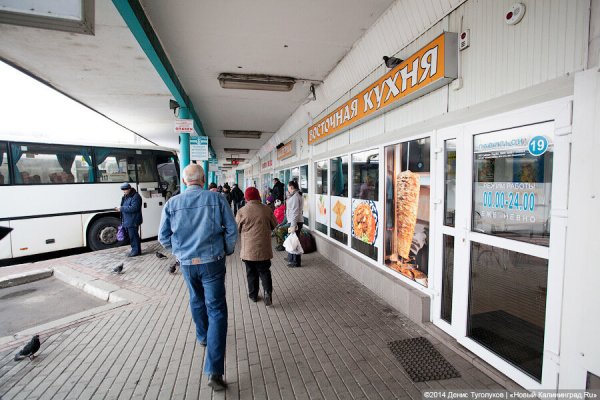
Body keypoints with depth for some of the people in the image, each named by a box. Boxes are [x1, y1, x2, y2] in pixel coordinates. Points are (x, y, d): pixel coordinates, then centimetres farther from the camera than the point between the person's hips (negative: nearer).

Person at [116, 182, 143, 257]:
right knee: (131, 236, 15)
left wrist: (122, 208, -21)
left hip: (133, 221, -10)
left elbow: (134, 208, -23)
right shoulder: (125, 197, 16)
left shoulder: (135, 197, -14)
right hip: (127, 221, 10)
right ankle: (134, 249, 25)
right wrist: (120, 208, 7)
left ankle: (136, 251, 4)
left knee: (133, 236, -4)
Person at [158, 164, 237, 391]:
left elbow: (163, 237, 3)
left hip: (187, 264, 3)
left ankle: (202, 336, 51)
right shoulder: (216, 199, -8)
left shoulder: (172, 203, -3)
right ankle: (214, 371, -2)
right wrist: (227, 251, 10)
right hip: (212, 262, -3)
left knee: (196, 300, 27)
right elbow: (232, 231, -7)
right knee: (216, 311, 1)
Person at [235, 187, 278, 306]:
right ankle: (267, 291, -3)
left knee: (251, 272, 15)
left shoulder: (242, 211, -10)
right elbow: (274, 225, 7)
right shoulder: (267, 209, -5)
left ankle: (253, 295, 26)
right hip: (264, 248, 1)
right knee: (264, 271, 14)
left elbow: (236, 229, 0)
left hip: (248, 249, -1)